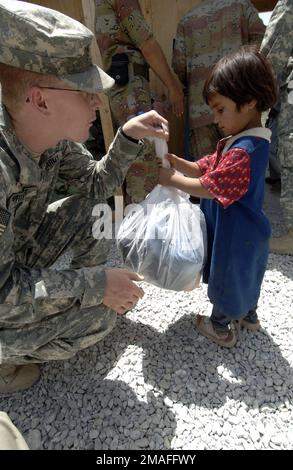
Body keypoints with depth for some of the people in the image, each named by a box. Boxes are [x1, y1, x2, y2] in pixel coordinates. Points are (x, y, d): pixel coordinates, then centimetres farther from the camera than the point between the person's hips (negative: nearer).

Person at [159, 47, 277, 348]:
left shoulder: (243, 151, -29)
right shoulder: (239, 141, 4)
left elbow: (207, 187, -28)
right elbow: (203, 168, 2)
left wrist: (171, 179, -17)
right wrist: (173, 160, -10)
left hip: (234, 234, -10)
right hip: (246, 231, 10)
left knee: (226, 276, 11)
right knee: (246, 273, 27)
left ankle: (221, 328, 35)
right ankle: (249, 314, 51)